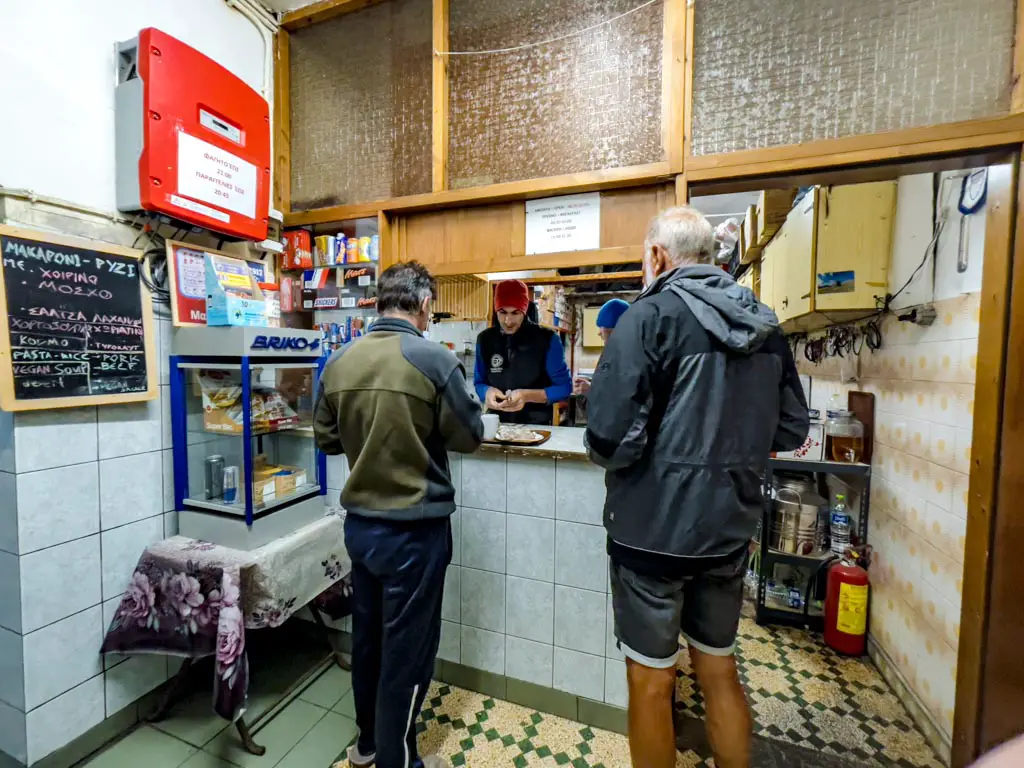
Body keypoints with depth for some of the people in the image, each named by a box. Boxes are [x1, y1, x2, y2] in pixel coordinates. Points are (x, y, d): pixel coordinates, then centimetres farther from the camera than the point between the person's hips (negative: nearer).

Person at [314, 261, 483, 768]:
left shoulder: (338, 362, -1)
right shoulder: (434, 360, -18)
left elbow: (327, 440, 8)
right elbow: (470, 438, -9)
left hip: (359, 523, 6)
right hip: (415, 529, -6)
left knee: (367, 636, 23)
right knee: (407, 649, 13)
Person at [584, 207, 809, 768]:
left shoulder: (652, 315, -16)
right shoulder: (765, 323, 4)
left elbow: (611, 438, -23)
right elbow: (790, 430, 10)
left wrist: (606, 449, -2)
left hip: (654, 528, -6)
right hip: (730, 527, 6)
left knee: (651, 681, 15)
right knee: (720, 673, 24)